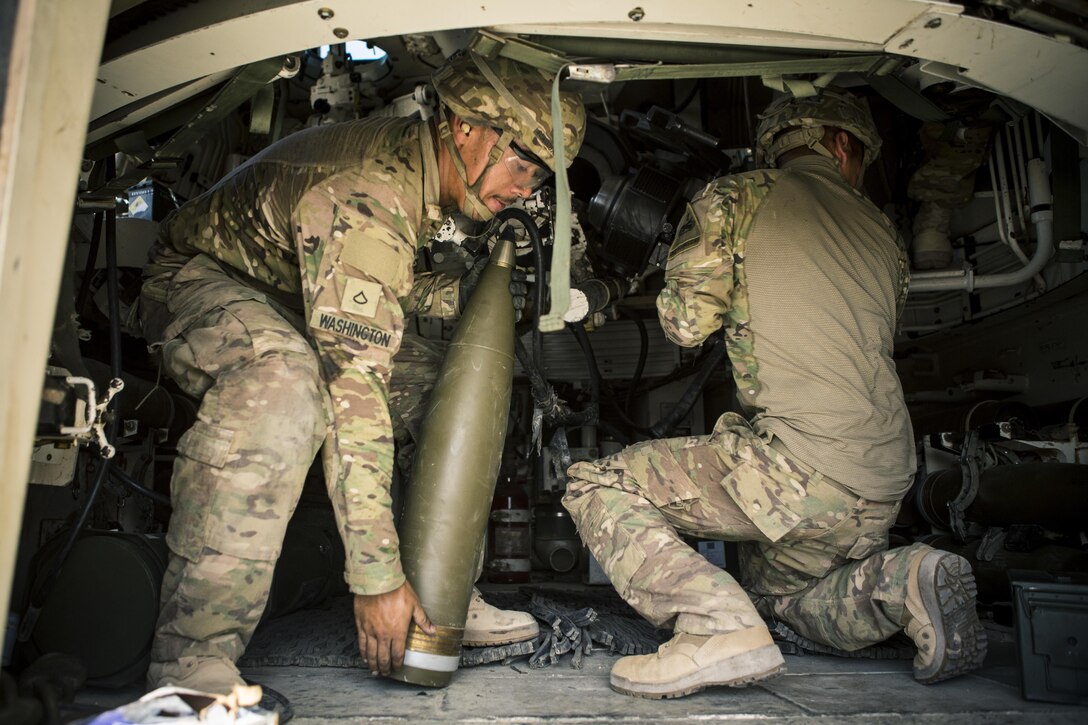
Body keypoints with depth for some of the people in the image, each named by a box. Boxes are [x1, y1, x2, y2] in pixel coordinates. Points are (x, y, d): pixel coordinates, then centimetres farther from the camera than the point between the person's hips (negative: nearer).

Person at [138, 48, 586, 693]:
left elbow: (382, 289, 8)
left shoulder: (415, 162, -5)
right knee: (285, 380, -41)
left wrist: (462, 292, -11)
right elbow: (354, 392, -39)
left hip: (294, 302, 9)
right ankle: (192, 663, -31)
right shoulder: (364, 202, -34)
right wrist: (378, 577, -36)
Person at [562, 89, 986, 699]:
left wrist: (697, 236, 18)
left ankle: (721, 626, -14)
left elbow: (686, 323, 0)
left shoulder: (735, 198, 2)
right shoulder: (881, 230, 19)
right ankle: (898, 582, 5)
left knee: (595, 488, 2)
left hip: (798, 465, -7)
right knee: (775, 588, 33)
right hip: (884, 494, 8)